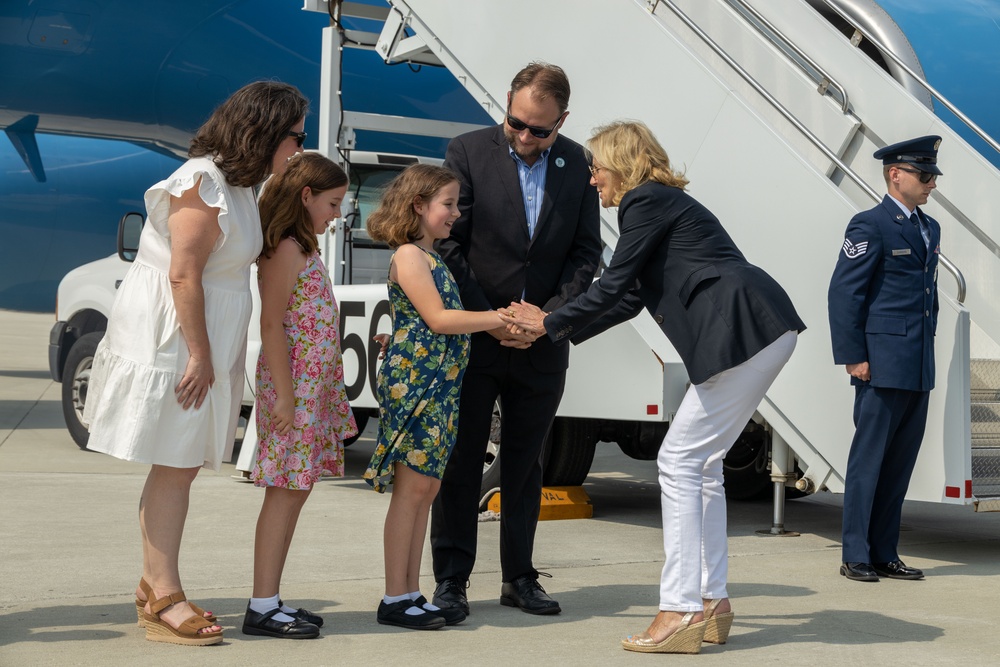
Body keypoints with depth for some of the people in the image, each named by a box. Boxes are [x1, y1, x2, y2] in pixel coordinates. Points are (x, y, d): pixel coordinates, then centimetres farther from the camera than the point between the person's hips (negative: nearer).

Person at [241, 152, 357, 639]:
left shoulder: (303, 248, 18)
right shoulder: (286, 248, -11)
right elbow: (271, 325, -16)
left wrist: (312, 392, 14)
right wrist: (283, 394, -20)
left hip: (314, 384, 9)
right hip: (294, 383, -9)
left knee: (294, 490, 9)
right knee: (285, 490, -7)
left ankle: (270, 600, 14)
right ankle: (262, 607, -4)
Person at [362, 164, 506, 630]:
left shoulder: (431, 258, 20)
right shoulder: (409, 255, -9)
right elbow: (438, 319, -15)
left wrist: (505, 326, 8)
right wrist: (503, 318, -12)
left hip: (441, 385, 9)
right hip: (413, 381, -9)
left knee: (425, 488, 9)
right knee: (412, 488, -6)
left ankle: (412, 594, 14)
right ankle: (395, 599, -1)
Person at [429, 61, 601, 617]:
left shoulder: (577, 164, 3)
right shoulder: (468, 153, -5)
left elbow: (586, 252, 3)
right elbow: (449, 244, -7)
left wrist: (549, 317, -10)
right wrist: (487, 319, -13)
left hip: (541, 340, 3)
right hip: (473, 337, -3)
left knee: (526, 462, 11)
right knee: (462, 460, 2)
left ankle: (519, 577, 20)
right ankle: (451, 579, 10)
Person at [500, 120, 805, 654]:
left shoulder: (646, 201, -4)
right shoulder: (664, 203, 26)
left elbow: (614, 287, -4)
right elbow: (630, 298, 29)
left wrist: (549, 323, 8)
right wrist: (559, 331, 30)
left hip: (743, 330, -10)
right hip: (762, 332, 10)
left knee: (680, 460, -7)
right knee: (701, 462, 14)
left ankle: (679, 612, -7)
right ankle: (711, 603, 18)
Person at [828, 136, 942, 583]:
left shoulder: (930, 228, 18)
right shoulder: (871, 226, -7)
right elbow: (843, 293, -10)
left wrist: (928, 348, 18)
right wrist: (853, 357, -14)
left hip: (918, 369, 8)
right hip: (883, 363, -8)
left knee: (900, 462, 9)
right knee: (869, 459, -3)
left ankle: (884, 555, 15)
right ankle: (855, 557, 3)